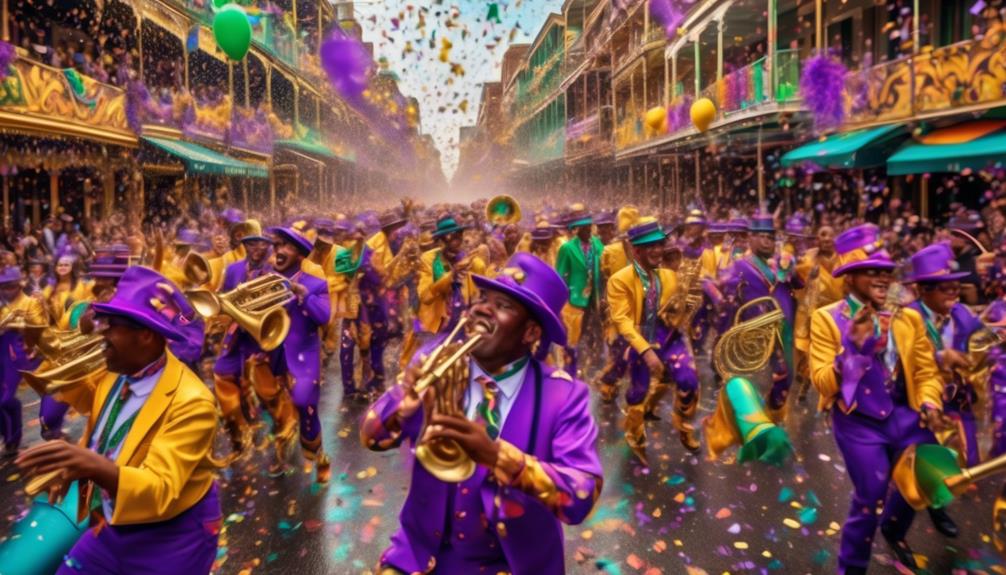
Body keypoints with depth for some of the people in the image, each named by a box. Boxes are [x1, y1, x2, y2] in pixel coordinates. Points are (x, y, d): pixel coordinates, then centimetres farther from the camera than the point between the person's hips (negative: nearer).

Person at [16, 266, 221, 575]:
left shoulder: (190, 401, -27)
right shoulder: (117, 373, -5)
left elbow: (159, 491, -32)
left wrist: (93, 465, -46)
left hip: (170, 541, -6)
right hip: (112, 528, 6)